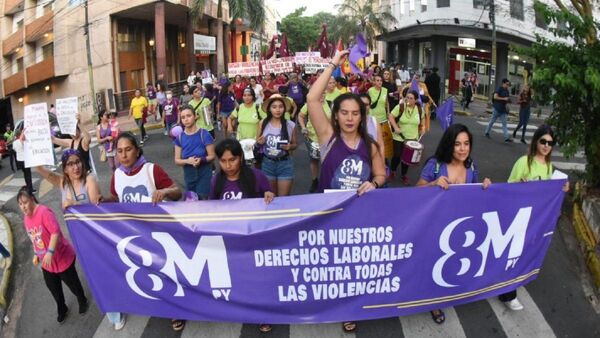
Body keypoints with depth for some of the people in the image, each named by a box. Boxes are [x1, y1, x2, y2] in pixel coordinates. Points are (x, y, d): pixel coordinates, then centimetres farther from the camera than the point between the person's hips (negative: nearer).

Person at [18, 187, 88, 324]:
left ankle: (83, 302, 39)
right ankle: (62, 310, 41)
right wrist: (36, 254, 14)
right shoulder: (26, 218, 2)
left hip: (62, 257, -7)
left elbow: (55, 232, -30)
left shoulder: (44, 212, -25)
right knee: (53, 287, 19)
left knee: (72, 283, 13)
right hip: (46, 262, 7)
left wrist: (50, 252, -37)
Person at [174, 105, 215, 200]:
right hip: (188, 174, 4)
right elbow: (177, 160, 1)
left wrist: (201, 160, -28)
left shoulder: (204, 134, -13)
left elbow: (212, 156, -8)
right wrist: (187, 161, -19)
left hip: (204, 174, -4)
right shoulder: (180, 137, -3)